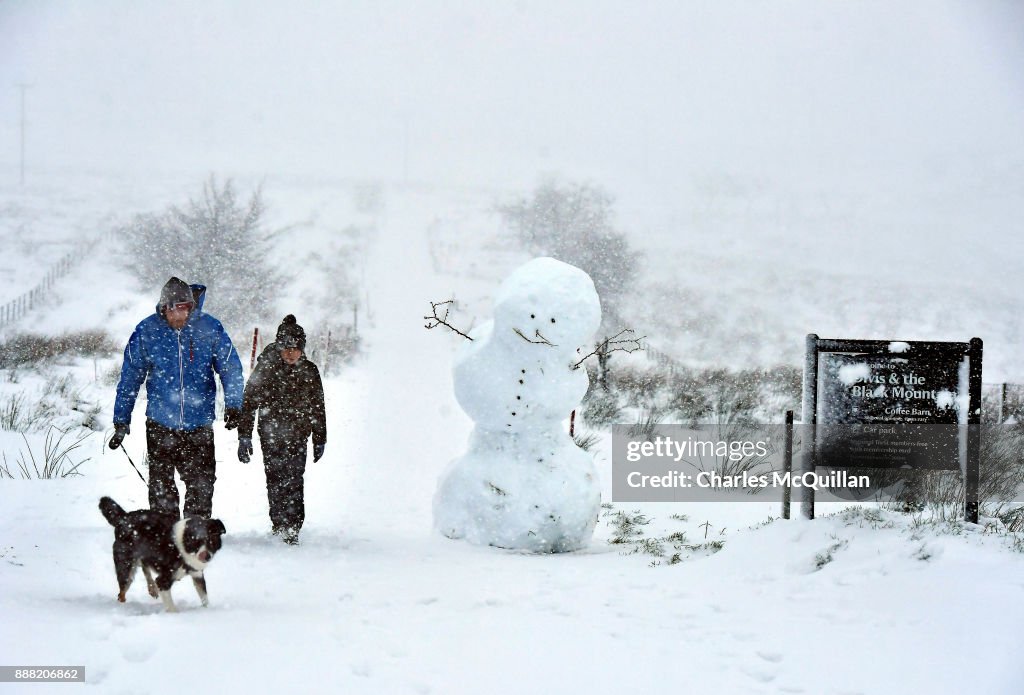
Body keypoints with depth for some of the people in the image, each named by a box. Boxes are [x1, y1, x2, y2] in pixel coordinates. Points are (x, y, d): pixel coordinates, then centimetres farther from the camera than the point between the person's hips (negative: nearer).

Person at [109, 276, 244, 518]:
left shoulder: (210, 329, -6)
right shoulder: (146, 331, -5)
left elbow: (230, 368, 2)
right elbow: (130, 378, 4)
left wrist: (233, 405, -12)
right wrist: (121, 421, 5)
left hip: (199, 426, 0)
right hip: (160, 426, 0)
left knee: (201, 487, 3)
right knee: (161, 489, 5)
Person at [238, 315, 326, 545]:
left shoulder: (309, 371, 5)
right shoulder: (266, 368, -4)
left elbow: (317, 407, 14)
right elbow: (249, 402, -1)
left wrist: (320, 440, 17)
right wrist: (244, 437, -4)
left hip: (298, 437, 1)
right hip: (271, 435, -1)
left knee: (294, 481, -5)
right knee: (276, 481, -5)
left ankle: (292, 528, 1)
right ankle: (279, 525, 4)